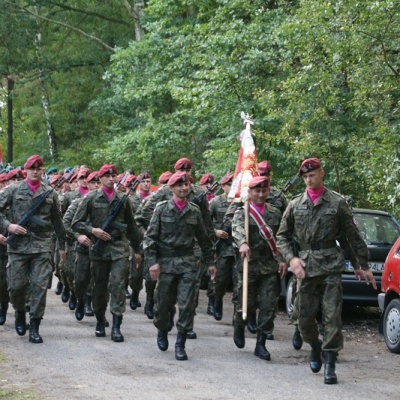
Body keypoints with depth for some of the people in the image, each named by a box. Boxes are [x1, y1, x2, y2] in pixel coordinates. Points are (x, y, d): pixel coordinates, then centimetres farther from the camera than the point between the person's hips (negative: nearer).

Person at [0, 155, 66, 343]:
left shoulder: (50, 193, 9)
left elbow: (57, 221, 15)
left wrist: (62, 245, 17)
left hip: (41, 246, 1)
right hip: (18, 245, -1)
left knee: (40, 286, -6)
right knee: (16, 285, 2)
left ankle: (34, 327, 0)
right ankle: (20, 313, 31)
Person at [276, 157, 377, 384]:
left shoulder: (338, 203, 2)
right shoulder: (295, 205, 8)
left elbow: (353, 236, 7)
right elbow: (283, 236, 13)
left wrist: (364, 265, 7)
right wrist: (291, 258, -3)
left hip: (331, 266, -2)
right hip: (305, 267, 2)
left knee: (332, 316, -7)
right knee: (305, 316, 5)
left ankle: (330, 365, -3)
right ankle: (315, 348, 34)